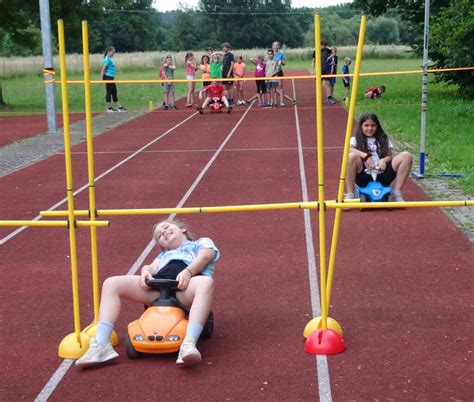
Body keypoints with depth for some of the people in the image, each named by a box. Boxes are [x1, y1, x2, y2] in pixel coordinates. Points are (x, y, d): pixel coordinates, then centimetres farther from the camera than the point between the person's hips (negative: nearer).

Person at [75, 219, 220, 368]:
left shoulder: (203, 242, 32)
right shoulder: (164, 255, 43)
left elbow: (205, 257, 8)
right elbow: (151, 267, 21)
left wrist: (187, 272, -14)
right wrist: (145, 272, -6)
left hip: (185, 287, -4)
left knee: (206, 282, -40)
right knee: (111, 283, -10)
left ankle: (189, 345, -55)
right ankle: (101, 346, -25)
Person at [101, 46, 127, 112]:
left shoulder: (110, 59, 13)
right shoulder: (107, 59, -14)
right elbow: (103, 69, -18)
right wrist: (103, 79, -17)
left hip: (111, 78, 9)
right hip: (108, 77, -9)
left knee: (114, 93, 11)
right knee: (109, 92, -2)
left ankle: (119, 107, 15)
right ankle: (109, 108, 6)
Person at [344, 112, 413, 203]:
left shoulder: (383, 139, 23)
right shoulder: (355, 139, 12)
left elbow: (390, 155, 11)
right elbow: (348, 150, -10)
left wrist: (384, 160, -14)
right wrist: (366, 156, -23)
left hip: (382, 174, 3)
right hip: (364, 176, -3)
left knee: (407, 156, -14)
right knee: (351, 156, -33)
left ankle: (396, 194, -11)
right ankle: (349, 196, -25)